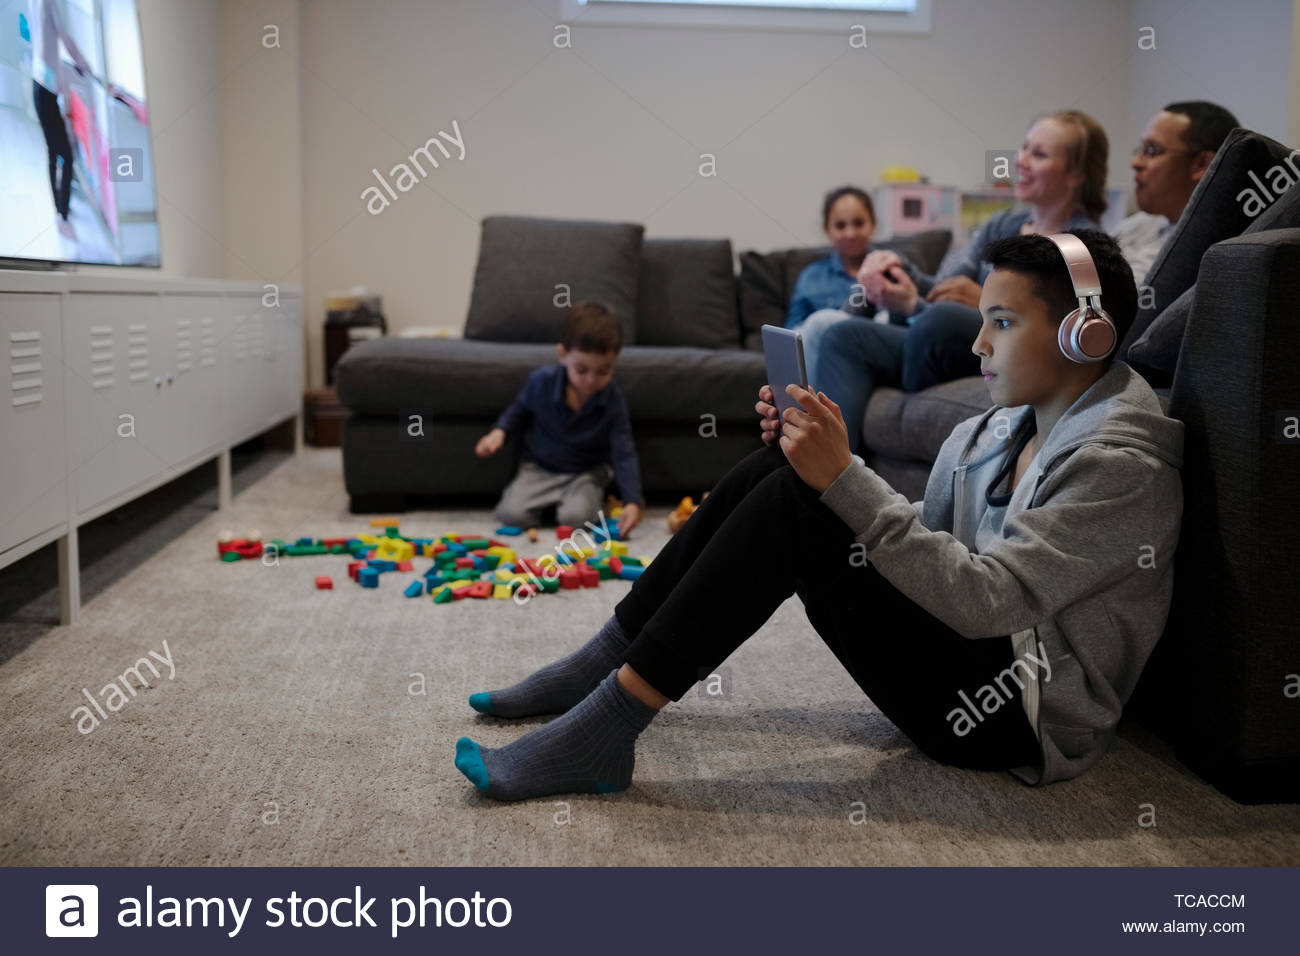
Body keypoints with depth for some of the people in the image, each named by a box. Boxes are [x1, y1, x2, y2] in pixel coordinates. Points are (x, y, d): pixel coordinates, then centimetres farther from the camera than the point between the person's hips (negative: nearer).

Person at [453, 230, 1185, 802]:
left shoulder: (1122, 465, -16)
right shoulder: (1005, 428, 11)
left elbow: (987, 601, -27)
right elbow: (913, 541, 11)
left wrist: (845, 480, -29)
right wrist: (825, 457, -2)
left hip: (1027, 718, -8)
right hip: (978, 660, 9)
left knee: (796, 503, -23)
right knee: (779, 467, -3)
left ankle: (604, 729, -21)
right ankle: (603, 667, 0)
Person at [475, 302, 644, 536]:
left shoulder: (614, 401, -18)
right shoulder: (541, 382, -15)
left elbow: (624, 454, -18)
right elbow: (520, 409, 9)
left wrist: (633, 502, -28)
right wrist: (499, 431, -10)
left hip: (587, 472, -1)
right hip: (540, 467, 2)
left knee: (575, 516, -31)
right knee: (511, 514, -22)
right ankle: (546, 501, 10)